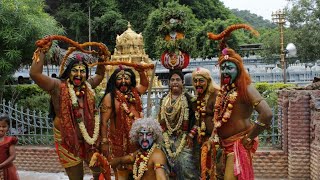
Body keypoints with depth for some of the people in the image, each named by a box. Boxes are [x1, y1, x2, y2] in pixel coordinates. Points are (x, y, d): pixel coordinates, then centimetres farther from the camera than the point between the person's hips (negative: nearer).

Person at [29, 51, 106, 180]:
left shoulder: (88, 85, 4)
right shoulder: (58, 86, -11)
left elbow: (100, 74, 24)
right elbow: (34, 73, -23)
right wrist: (42, 51, -22)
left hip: (89, 137, 5)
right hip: (68, 140, -4)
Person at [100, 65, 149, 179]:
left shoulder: (134, 93, 8)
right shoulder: (110, 97, -9)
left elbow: (145, 85, 29)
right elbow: (104, 122, -10)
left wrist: (141, 73, 11)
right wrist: (104, 142, -13)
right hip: (119, 141, -5)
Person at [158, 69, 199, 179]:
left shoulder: (188, 99, 1)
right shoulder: (164, 100, 13)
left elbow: (194, 119, -5)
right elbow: (160, 120, 15)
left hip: (183, 138, -3)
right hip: (167, 139, 4)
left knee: (185, 163, -12)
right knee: (168, 164, 1)